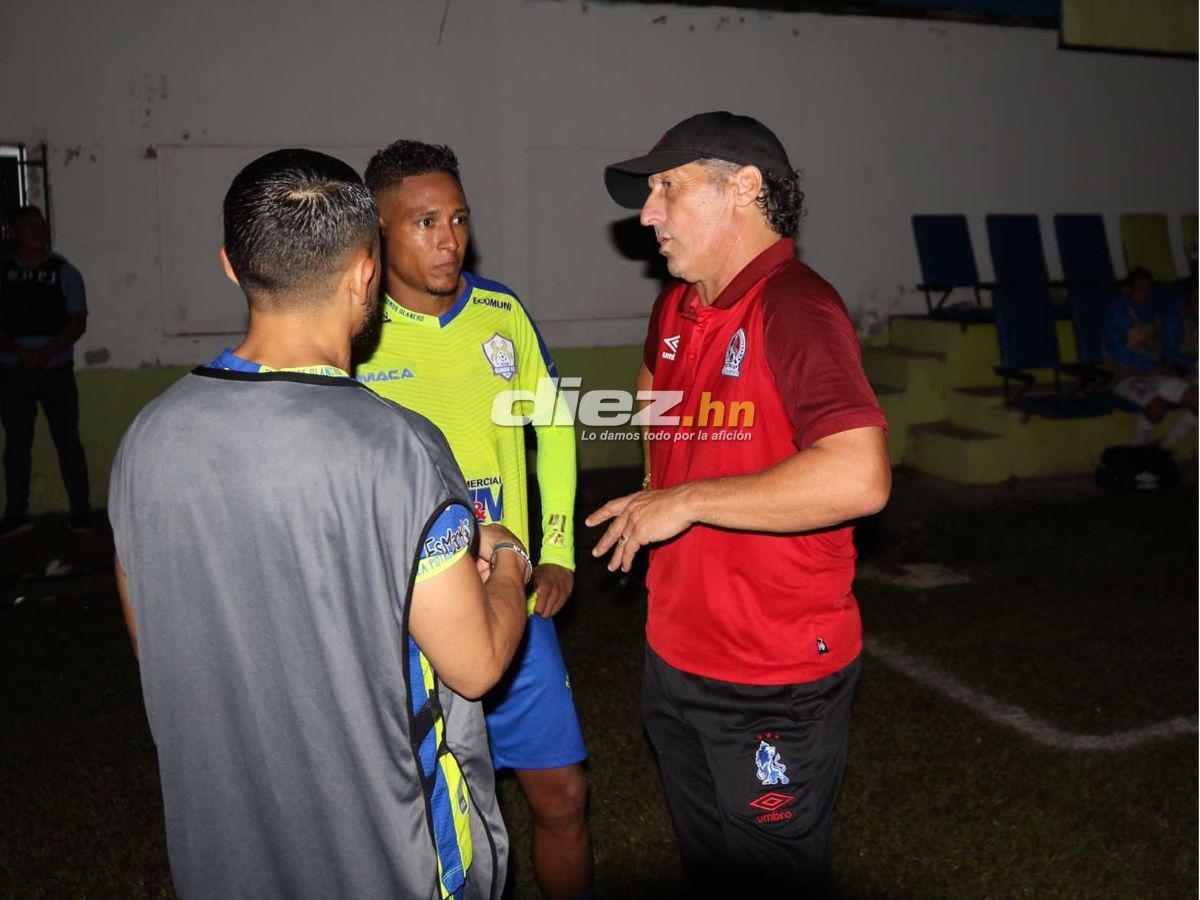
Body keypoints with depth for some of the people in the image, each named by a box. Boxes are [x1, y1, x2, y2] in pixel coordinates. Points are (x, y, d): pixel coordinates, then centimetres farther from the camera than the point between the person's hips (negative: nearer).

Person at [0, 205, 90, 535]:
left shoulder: (64, 272, 4)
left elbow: (78, 322, -2)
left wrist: (45, 354, -13)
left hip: (56, 370, -1)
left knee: (67, 440, 0)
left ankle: (80, 512, 6)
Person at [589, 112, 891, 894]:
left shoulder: (794, 308, -20)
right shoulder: (676, 310, 5)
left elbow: (859, 478, -34)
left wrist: (686, 501, -24)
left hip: (775, 681, -8)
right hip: (677, 658, 8)